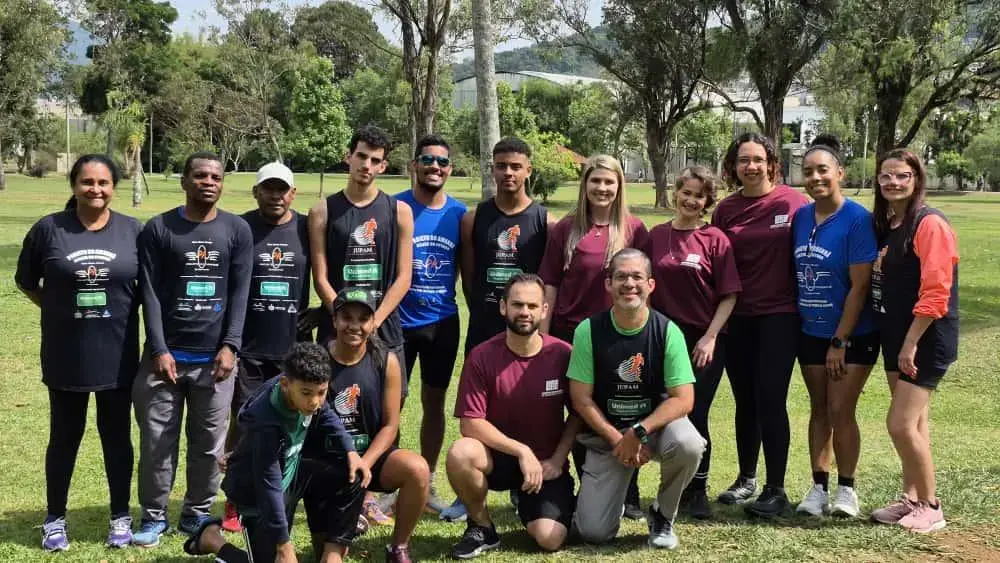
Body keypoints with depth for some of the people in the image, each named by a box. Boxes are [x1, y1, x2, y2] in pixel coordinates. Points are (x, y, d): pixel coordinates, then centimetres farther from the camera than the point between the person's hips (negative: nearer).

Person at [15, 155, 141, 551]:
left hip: (117, 355, 0)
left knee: (116, 435, 11)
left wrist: (124, 312, 1)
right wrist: (58, 310, 2)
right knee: (64, 435, 11)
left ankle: (121, 517, 24)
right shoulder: (49, 229, -4)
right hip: (65, 356, 0)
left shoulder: (133, 231, -2)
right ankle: (55, 519, 24)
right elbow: (25, 281, 8)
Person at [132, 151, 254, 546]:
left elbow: (240, 293, 2)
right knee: (157, 440, 2)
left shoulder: (237, 231, 5)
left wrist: (230, 346, -8)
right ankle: (153, 516, 16)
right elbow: (150, 293, -2)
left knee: (209, 442, 6)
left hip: (214, 356, 1)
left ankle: (197, 513, 21)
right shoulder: (158, 229, 2)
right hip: (166, 354, -1)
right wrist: (159, 349, -9)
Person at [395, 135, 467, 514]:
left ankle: (426, 483, 22)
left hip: (444, 323, 3)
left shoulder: (459, 212, 4)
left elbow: (464, 268, 11)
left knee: (434, 401, 11)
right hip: (398, 322, -3)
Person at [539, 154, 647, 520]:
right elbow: (550, 284, 3)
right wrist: (543, 335, 0)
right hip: (570, 332, 1)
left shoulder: (634, 229, 1)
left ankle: (628, 496, 14)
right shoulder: (566, 229, 2)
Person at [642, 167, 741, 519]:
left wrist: (710, 337, -10)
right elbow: (646, 288, 10)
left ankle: (698, 491, 13)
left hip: (705, 341, -3)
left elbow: (729, 295, -4)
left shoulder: (715, 240, -3)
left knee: (695, 415, -3)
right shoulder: (656, 236, 5)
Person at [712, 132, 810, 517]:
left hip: (779, 315, -4)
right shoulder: (725, 210, 5)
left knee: (770, 400, -5)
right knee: (745, 401, 13)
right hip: (737, 318, 4)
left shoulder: (794, 203, -6)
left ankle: (776, 491, 5)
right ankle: (746, 479, 28)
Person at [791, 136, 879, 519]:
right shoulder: (800, 218, 1)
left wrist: (840, 342, -16)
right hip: (811, 334, 5)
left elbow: (860, 286, -16)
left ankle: (846, 489, 13)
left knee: (840, 411, -3)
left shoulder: (857, 219, -15)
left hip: (852, 335, -5)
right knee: (819, 410, 11)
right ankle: (818, 488, 19)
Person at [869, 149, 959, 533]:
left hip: (926, 340, -8)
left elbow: (935, 293, -20)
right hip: (895, 336, 8)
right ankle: (911, 499, 22)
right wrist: (897, 343, 11)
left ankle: (930, 507, 4)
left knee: (901, 424, -10)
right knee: (913, 422, 14)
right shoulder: (882, 225, 10)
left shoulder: (930, 225, -15)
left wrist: (912, 343, -20)